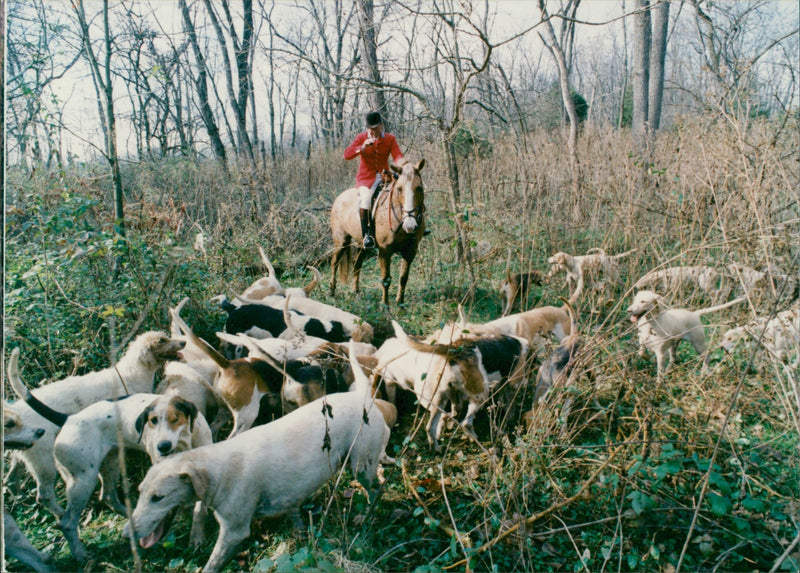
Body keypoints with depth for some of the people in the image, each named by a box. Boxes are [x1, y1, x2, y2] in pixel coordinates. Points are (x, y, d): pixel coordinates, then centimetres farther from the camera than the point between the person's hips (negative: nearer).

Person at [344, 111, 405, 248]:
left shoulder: (390, 139, 8)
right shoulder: (361, 137, 4)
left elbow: (397, 155, -6)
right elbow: (347, 154, -6)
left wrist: (401, 162, -32)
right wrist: (363, 147, -24)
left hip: (384, 176, 3)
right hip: (366, 177, -3)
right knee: (365, 196, -33)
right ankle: (366, 234, -33)